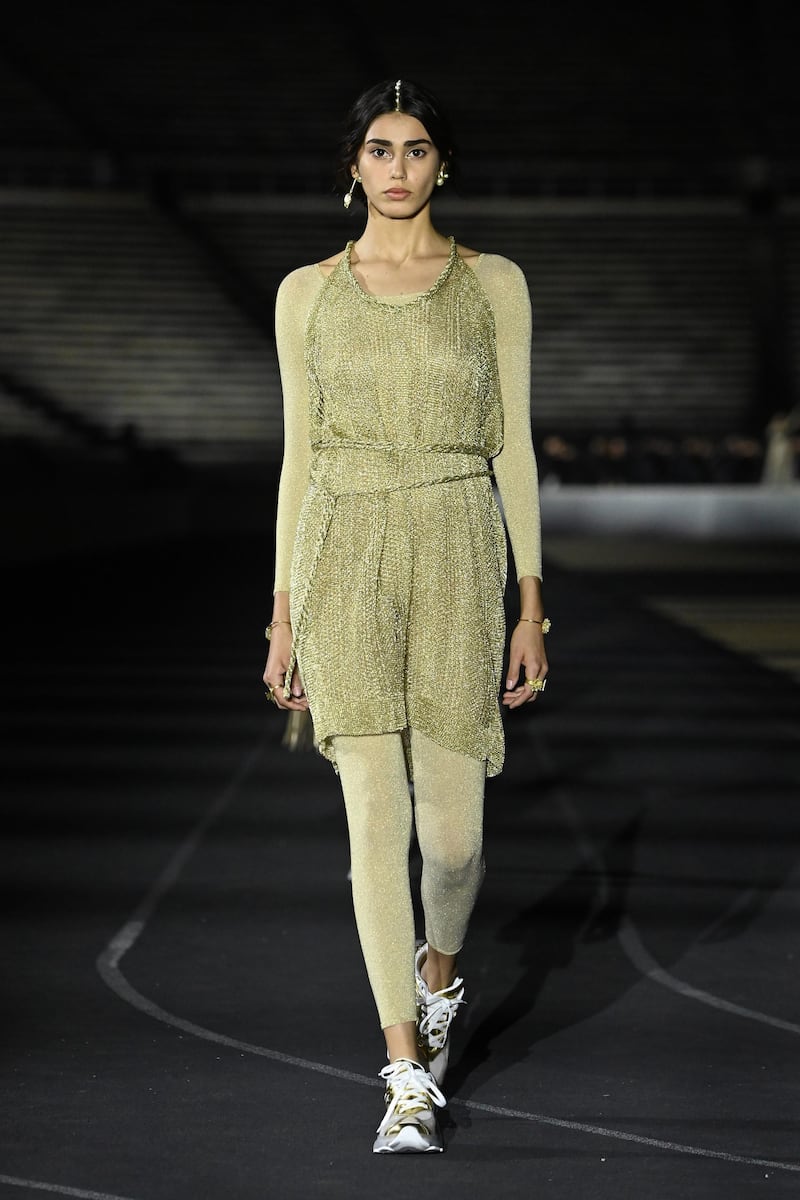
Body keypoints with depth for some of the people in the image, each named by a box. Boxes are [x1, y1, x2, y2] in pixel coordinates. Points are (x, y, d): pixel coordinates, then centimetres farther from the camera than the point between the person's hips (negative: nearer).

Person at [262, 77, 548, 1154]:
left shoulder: (494, 286, 6)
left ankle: (439, 968, 36)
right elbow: (298, 452, 9)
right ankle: (409, 1074, 0)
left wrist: (532, 605, 2)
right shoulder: (308, 293, 7)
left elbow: (514, 447, 6)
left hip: (456, 557, 0)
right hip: (345, 558, 0)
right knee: (376, 820, -7)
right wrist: (284, 613, 6)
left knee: (452, 831, 1)